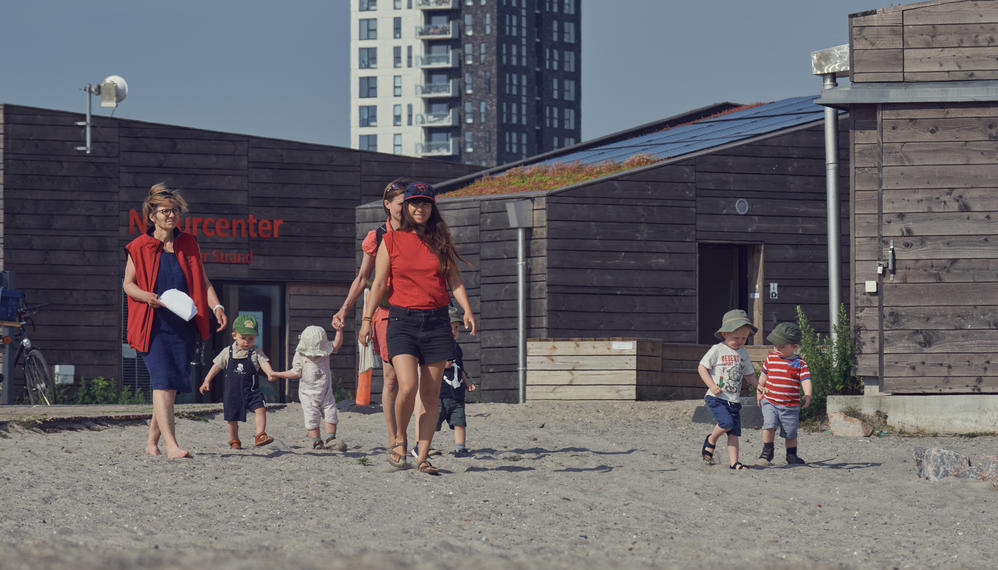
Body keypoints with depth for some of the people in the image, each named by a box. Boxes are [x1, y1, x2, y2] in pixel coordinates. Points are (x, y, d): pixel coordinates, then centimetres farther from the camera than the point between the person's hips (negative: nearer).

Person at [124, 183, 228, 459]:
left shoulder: (188, 244, 10)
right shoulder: (139, 247, 1)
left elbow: (203, 282, 12)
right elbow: (128, 283, 5)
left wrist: (216, 307, -5)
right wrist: (146, 296, -16)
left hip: (182, 325, 4)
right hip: (153, 325, -4)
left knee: (171, 385, 5)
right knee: (162, 380, -17)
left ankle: (152, 442, 22)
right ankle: (171, 445, -24)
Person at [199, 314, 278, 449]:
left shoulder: (256, 353, -1)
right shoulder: (228, 352, 2)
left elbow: (264, 363, -15)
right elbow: (216, 366, 9)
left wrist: (269, 372, -36)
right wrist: (207, 381, 7)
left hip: (252, 391, -1)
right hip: (233, 391, 1)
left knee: (260, 409, -21)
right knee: (233, 418, 7)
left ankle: (260, 435, -21)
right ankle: (234, 441, 25)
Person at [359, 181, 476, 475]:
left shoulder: (441, 241, 10)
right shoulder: (391, 241, 4)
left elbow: (455, 281, 9)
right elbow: (378, 283, 4)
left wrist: (467, 310, -7)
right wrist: (366, 319, -3)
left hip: (436, 321, 2)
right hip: (402, 320, -2)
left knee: (430, 396, 1)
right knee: (407, 387, -18)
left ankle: (422, 458, 7)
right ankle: (399, 439, 8)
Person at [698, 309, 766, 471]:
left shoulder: (743, 353, 11)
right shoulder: (717, 350, -5)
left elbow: (748, 374, 23)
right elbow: (702, 368, -5)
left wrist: (758, 386, 6)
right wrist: (712, 385, -17)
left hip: (734, 400, 5)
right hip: (716, 397, -5)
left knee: (734, 432, 0)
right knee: (727, 422, -23)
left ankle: (733, 462, 2)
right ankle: (711, 440, 4)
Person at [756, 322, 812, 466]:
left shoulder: (799, 363, -3)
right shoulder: (771, 358, 5)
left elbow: (806, 380, -11)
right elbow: (763, 376, 18)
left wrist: (808, 395, -29)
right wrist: (759, 393, 23)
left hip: (790, 406, -1)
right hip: (769, 402, 1)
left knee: (791, 433, 7)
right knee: (769, 425, -17)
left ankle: (792, 456, 24)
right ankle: (767, 452, -2)